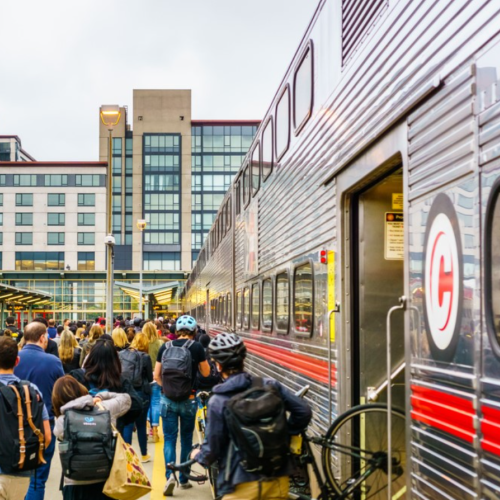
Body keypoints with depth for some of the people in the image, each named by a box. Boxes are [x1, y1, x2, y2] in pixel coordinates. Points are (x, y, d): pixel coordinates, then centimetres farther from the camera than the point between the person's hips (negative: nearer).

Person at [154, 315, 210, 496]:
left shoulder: (165, 347, 1)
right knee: (186, 439, 13)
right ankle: (184, 479, 21)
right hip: (188, 400, -1)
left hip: (168, 399, 1)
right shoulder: (196, 347, -7)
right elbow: (206, 373, 3)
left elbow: (157, 375, 5)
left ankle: (170, 474, -14)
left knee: (169, 438, 6)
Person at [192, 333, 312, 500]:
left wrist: (198, 456, 14)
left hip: (241, 485, -3)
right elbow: (303, 411, -4)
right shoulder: (270, 386, -2)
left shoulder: (218, 401, -12)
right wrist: (287, 434, 13)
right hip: (277, 480, 4)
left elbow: (213, 447, -8)